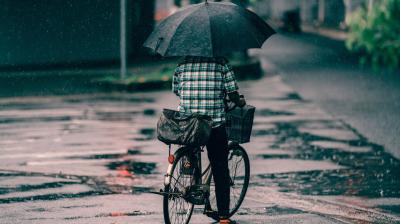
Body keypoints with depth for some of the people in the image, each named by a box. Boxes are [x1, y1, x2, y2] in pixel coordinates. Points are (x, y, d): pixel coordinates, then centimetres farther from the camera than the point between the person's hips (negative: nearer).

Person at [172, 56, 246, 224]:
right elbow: (232, 92, -4)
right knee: (220, 171, 5)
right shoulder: (221, 63, -4)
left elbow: (176, 90, 13)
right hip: (215, 122, -3)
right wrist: (240, 102, 18)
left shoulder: (183, 63, 5)